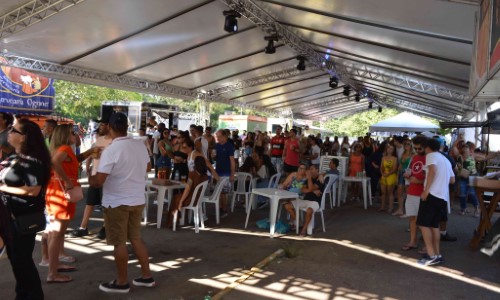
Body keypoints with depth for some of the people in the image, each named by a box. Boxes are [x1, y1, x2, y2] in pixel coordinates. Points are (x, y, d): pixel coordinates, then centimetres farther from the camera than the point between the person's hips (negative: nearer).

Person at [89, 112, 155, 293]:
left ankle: (122, 282, 19)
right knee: (136, 238, 18)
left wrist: (90, 179, 3)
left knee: (119, 243, 6)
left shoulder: (111, 150, -19)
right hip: (137, 200, 6)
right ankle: (146, 276, 25)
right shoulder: (140, 145, 0)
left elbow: (99, 181, -19)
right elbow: (148, 167, 17)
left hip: (117, 202, -6)